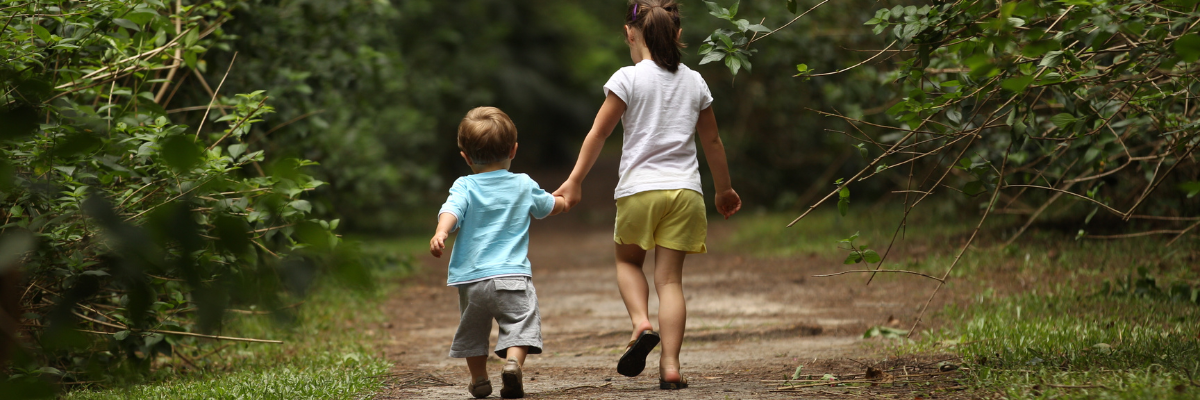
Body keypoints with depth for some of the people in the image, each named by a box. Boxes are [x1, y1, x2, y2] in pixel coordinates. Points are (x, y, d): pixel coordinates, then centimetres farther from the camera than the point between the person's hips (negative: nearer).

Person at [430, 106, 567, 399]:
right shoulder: (524, 186, 9)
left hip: (472, 279, 1)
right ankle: (513, 361, -30)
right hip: (513, 274, -1)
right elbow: (551, 207, 27)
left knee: (473, 329, 18)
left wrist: (441, 233, -34)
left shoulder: (465, 187, 1)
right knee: (520, 325, -4)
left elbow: (451, 211, -19)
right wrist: (565, 201, 48)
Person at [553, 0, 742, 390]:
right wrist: (724, 189, 30)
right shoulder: (694, 82, 10)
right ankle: (670, 366, -5)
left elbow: (598, 133, -4)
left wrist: (574, 181, 3)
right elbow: (712, 142, 18)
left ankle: (641, 323, -5)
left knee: (628, 261, 21)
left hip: (639, 189, -3)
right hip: (684, 191, 3)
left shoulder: (628, 79, -3)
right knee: (670, 277, 4)